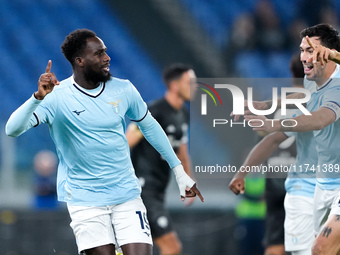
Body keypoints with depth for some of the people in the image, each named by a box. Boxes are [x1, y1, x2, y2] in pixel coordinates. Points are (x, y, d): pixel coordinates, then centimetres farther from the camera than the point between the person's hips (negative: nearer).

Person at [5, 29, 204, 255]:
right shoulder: (56, 97, -10)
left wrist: (180, 173, 19)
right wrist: (38, 97, -37)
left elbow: (150, 126, 17)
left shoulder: (123, 90, 2)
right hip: (84, 200, -3)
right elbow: (13, 130, -20)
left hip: (127, 194, 3)